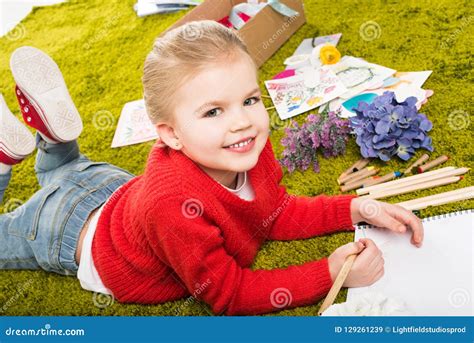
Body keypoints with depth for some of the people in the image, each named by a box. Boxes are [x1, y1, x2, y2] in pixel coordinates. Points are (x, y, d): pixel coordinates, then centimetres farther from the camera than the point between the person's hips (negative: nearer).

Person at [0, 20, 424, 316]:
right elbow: (228, 294, -35)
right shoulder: (174, 206, -47)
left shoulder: (252, 152, -27)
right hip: (75, 229, -5)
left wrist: (358, 209, -20)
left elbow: (278, 213, -9)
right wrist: (330, 273, -41)